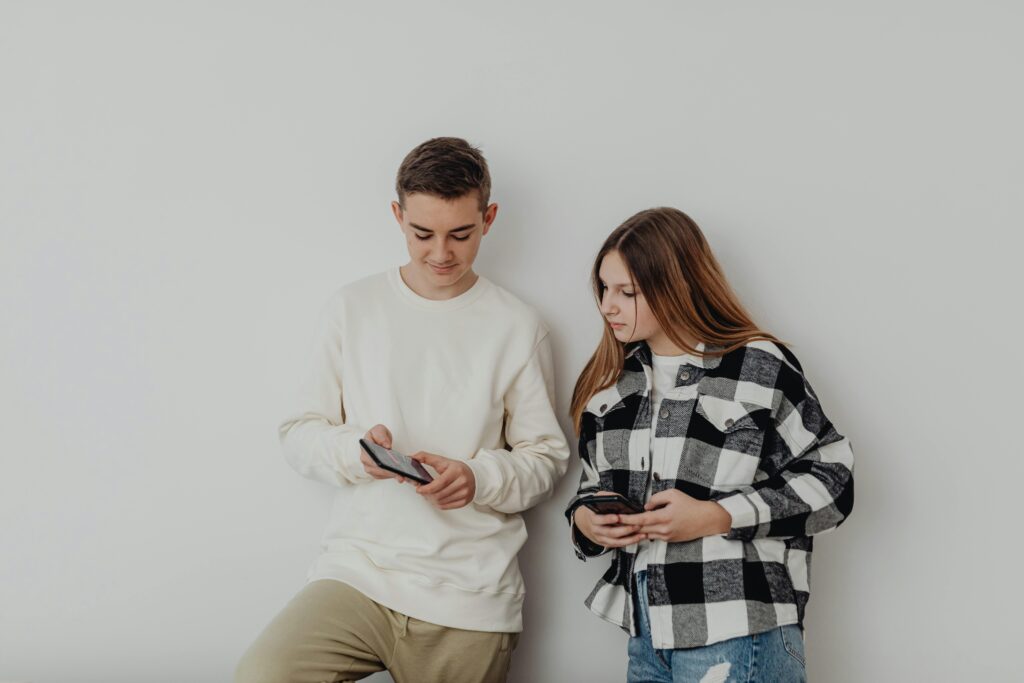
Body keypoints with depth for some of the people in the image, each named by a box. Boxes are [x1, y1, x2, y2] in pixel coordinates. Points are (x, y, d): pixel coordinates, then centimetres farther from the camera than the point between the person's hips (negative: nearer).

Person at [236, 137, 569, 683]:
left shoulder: (518, 328, 3)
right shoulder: (354, 307, 6)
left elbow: (546, 457, 6)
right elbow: (299, 434, 8)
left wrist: (479, 478, -14)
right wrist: (354, 451, -14)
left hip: (470, 600, 0)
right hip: (356, 572, 1)